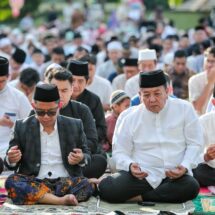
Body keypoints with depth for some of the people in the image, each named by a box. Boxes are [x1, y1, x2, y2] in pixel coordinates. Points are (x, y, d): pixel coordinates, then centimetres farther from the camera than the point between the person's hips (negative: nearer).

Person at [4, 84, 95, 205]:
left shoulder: (75, 126, 9)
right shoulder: (22, 127, 7)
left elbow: (87, 155, 17)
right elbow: (10, 163, 11)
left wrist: (81, 159, -8)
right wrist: (11, 160, -15)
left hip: (65, 182, 0)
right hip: (34, 183, 0)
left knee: (86, 186, -31)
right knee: (12, 182, -32)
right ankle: (61, 200, -37)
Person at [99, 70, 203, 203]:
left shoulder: (184, 109, 2)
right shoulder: (131, 118, 5)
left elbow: (195, 143, 4)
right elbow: (120, 151, 9)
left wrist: (185, 166, -14)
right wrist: (130, 165, -14)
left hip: (175, 175, 0)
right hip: (142, 174, 0)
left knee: (191, 187, -36)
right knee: (107, 188, -28)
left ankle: (138, 196, -18)